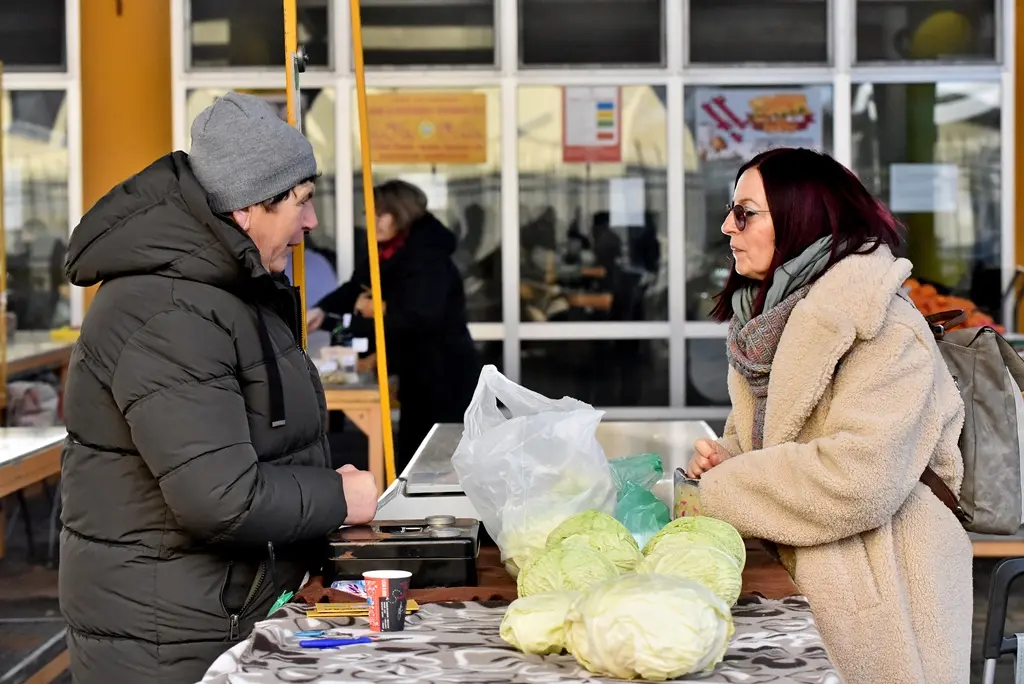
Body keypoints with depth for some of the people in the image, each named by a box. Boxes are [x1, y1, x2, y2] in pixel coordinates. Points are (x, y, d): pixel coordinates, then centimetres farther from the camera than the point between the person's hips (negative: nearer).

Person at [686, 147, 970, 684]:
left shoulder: (885, 331, -18)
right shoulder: (767, 321, 9)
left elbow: (858, 480, -28)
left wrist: (716, 495, -19)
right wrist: (725, 459, -4)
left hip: (876, 597, -7)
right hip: (795, 585, 8)